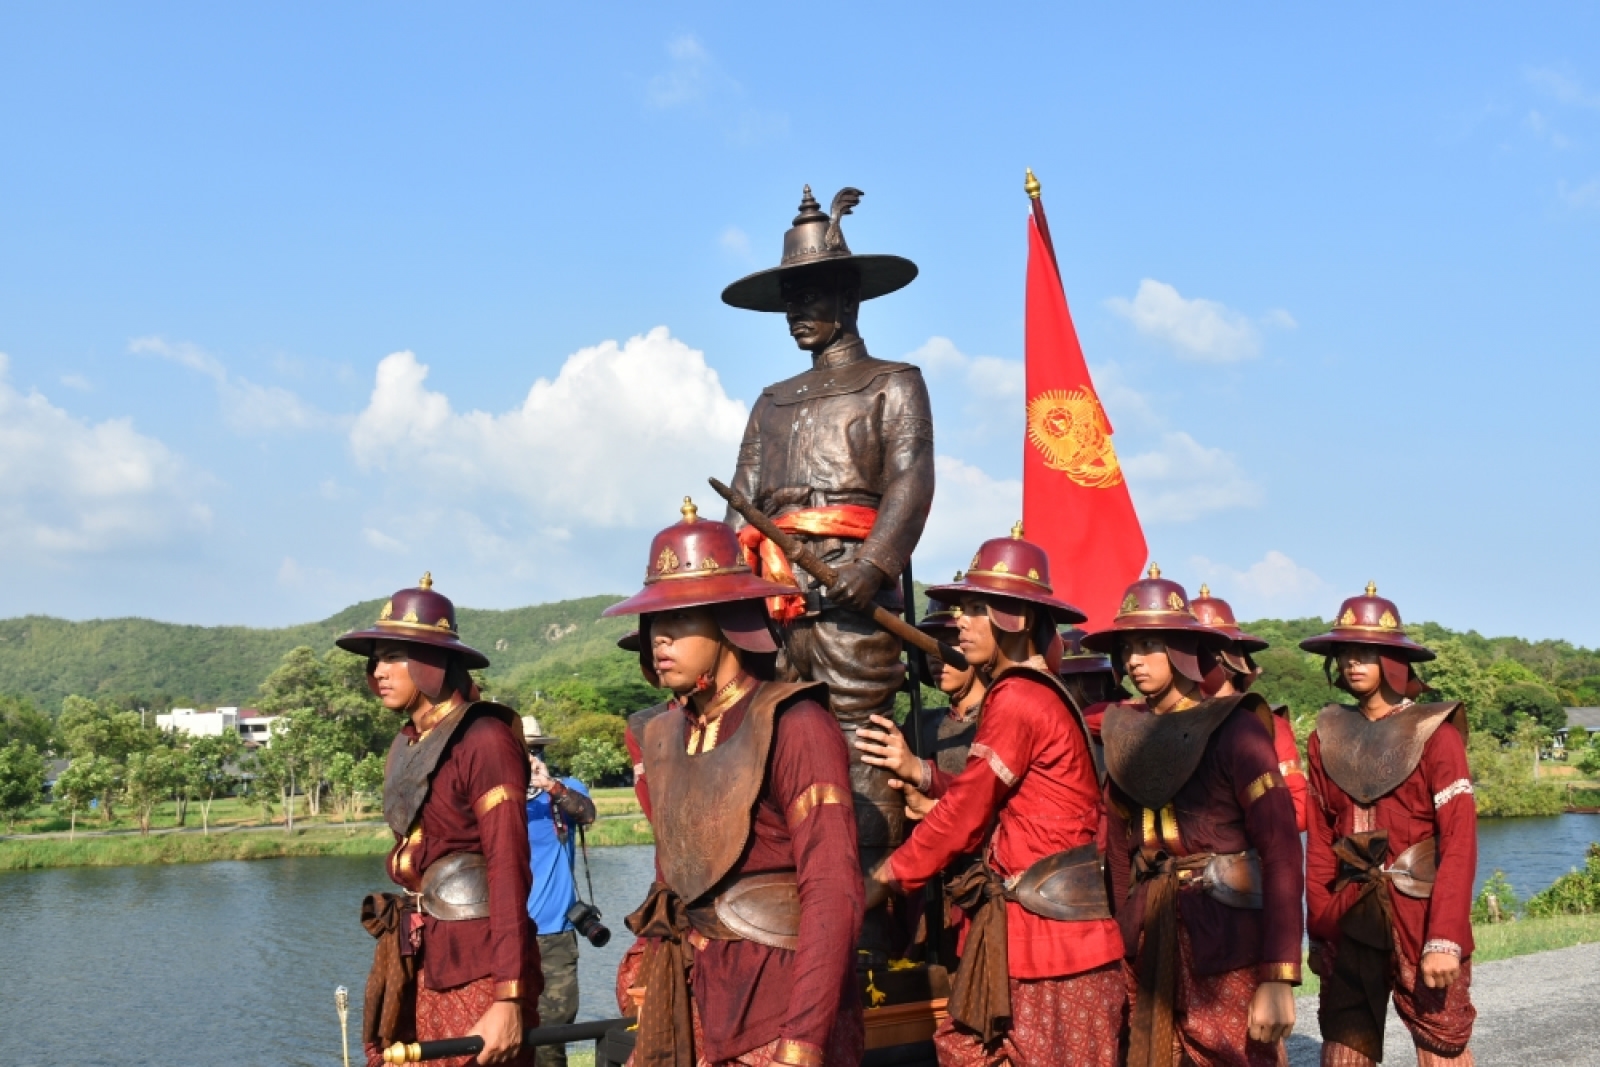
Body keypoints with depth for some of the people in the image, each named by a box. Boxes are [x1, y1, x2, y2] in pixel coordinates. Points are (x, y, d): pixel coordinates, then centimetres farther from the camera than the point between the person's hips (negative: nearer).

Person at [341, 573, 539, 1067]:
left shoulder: (484, 739, -14)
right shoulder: (407, 745, 9)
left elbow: (509, 871, -19)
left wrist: (509, 999, -24)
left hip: (476, 962, -7)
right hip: (417, 961, 7)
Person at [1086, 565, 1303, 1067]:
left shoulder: (1234, 729, -9)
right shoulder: (1125, 734, 6)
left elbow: (1282, 853, -14)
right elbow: (1119, 855, 11)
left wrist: (1279, 979, -20)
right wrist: (1124, 948, 5)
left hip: (1226, 947, -5)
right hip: (1150, 950, 5)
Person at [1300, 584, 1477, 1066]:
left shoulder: (1434, 734, -5)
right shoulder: (1326, 739, 8)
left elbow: (1459, 843, -11)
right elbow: (1320, 842, 9)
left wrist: (1445, 939, -19)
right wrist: (1318, 931, 5)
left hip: (1421, 917, -4)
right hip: (1350, 920, 4)